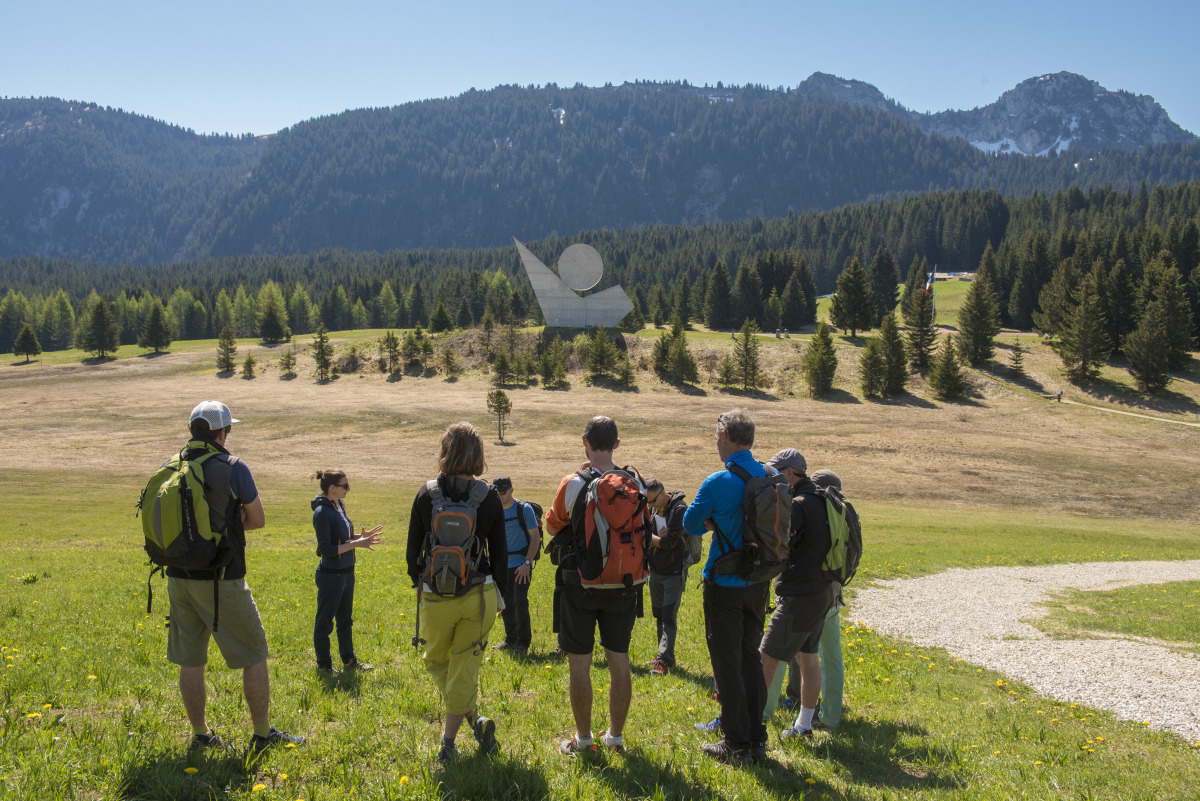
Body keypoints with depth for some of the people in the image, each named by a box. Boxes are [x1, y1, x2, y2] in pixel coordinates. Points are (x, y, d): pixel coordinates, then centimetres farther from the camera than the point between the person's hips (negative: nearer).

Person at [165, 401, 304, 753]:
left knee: (190, 661, 13)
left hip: (179, 577, 5)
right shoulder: (233, 468, -11)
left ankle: (200, 735, 22)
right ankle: (263, 734, 14)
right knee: (254, 655, 8)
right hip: (220, 581, -5)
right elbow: (258, 519, -2)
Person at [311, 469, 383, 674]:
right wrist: (356, 544, -23)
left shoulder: (338, 506, 6)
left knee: (345, 619, 20)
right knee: (324, 621, 8)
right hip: (330, 576, -9)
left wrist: (361, 536, 3)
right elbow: (327, 549, -22)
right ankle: (323, 665, 21)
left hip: (346, 573, 9)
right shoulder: (322, 513, -20)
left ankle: (348, 660, 33)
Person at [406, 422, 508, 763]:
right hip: (477, 595, 0)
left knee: (436, 661, 23)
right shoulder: (488, 497, -5)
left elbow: (413, 548, 2)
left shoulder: (426, 494, -5)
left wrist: (418, 583, 19)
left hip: (435, 597, 0)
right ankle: (447, 743, 12)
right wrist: (498, 593, 14)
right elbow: (499, 553, 0)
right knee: (464, 669, 12)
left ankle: (474, 717, 15)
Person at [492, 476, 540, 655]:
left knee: (520, 601, -13)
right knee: (507, 604, 7)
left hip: (522, 565, -5)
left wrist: (527, 563, -15)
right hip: (504, 565, 5)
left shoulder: (524, 509, -8)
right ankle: (510, 640, 21)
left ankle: (523, 642, -2)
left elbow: (535, 537, -9)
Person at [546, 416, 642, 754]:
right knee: (619, 661, 13)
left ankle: (583, 738, 14)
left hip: (581, 584, -3)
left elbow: (552, 524, 4)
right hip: (623, 585, 3)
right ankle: (616, 735, 23)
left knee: (580, 663, 7)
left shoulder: (573, 484, -13)